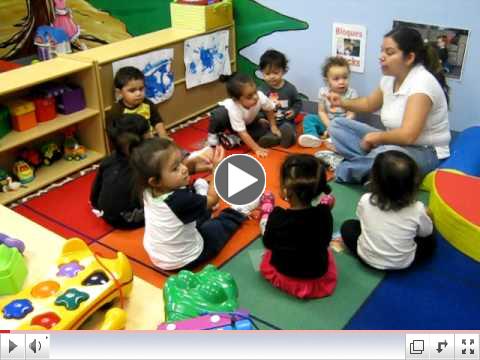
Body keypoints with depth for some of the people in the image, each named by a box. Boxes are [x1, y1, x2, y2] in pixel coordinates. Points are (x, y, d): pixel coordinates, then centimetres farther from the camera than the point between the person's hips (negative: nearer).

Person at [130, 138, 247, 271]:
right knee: (223, 221, 16)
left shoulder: (148, 190, -20)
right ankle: (238, 212, 42)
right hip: (185, 260, -6)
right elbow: (212, 199, -19)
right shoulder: (181, 200, -38)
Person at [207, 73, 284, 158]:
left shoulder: (260, 97, -35)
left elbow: (269, 110, -12)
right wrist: (256, 149, -39)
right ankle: (213, 135, -8)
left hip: (249, 121, 5)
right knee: (218, 115, -40)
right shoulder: (234, 109, -44)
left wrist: (273, 126, -6)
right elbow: (242, 132, -39)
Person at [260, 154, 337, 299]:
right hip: (321, 278, 2)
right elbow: (326, 241, -2)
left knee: (268, 254, 28)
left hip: (286, 277, -1)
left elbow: (268, 243, -9)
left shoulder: (278, 217, -28)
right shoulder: (324, 213, -21)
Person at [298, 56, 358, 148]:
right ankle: (313, 137, -39)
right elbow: (322, 112, -3)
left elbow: (351, 115, -13)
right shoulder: (323, 92, -6)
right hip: (326, 122, 3)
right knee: (309, 118, -16)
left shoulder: (351, 93, -11)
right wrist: (329, 126, -17)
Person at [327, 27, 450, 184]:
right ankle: (373, 161, -18)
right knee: (337, 125, 3)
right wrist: (343, 103, 3)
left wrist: (376, 137, -16)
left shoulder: (422, 82, -23)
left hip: (425, 153, -8)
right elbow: (370, 104, 21)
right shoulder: (390, 78, 0)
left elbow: (407, 135, -32)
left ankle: (344, 169, -15)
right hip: (394, 143, 8)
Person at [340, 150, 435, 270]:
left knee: (347, 226, 20)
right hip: (403, 263, 2)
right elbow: (426, 232, -4)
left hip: (368, 257, -1)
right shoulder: (416, 209, -25)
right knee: (430, 240, 23)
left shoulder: (365, 201, -21)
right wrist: (425, 215, 16)